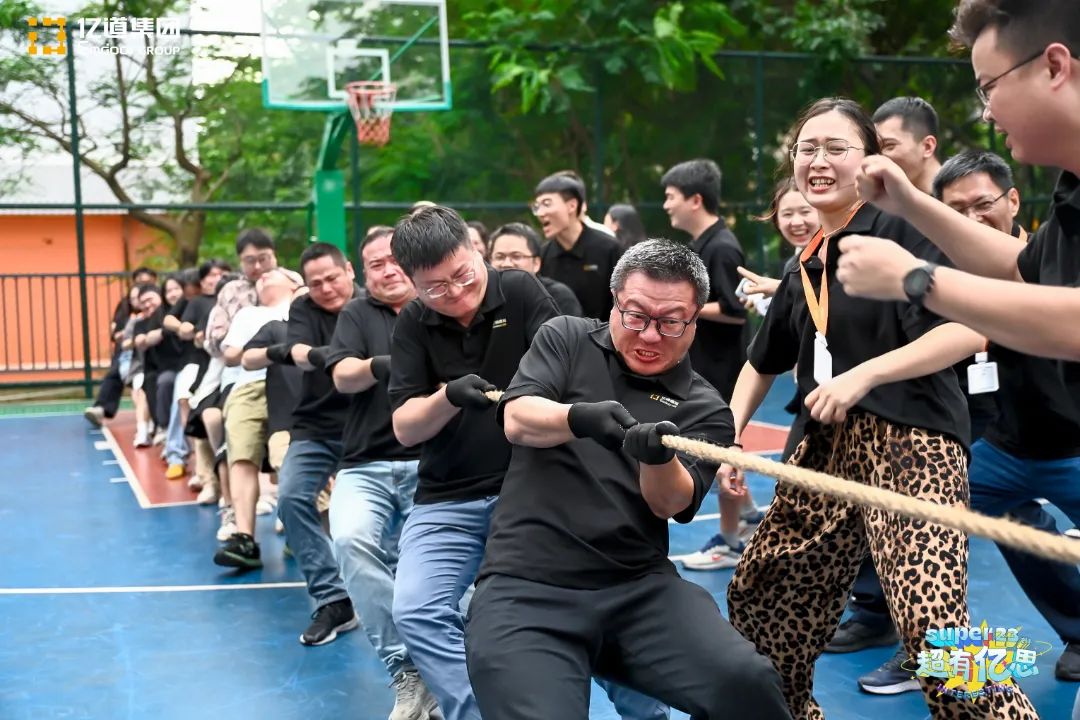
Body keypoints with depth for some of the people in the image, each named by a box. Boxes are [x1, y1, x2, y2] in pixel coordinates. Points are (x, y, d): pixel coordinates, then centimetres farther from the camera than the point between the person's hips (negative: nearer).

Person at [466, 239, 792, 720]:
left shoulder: (704, 408, 8)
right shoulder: (567, 340, 9)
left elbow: (669, 503, -4)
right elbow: (517, 420, -6)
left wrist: (658, 458, -27)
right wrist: (579, 417, -27)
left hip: (640, 588, 2)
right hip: (525, 587, -1)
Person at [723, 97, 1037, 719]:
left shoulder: (903, 229, -7)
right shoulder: (805, 267, 15)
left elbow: (972, 329, -19)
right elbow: (764, 363, 26)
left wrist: (863, 375, -22)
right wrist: (729, 438, 15)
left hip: (910, 444, -8)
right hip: (826, 451, 8)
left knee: (934, 630, -22)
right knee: (758, 600, 15)